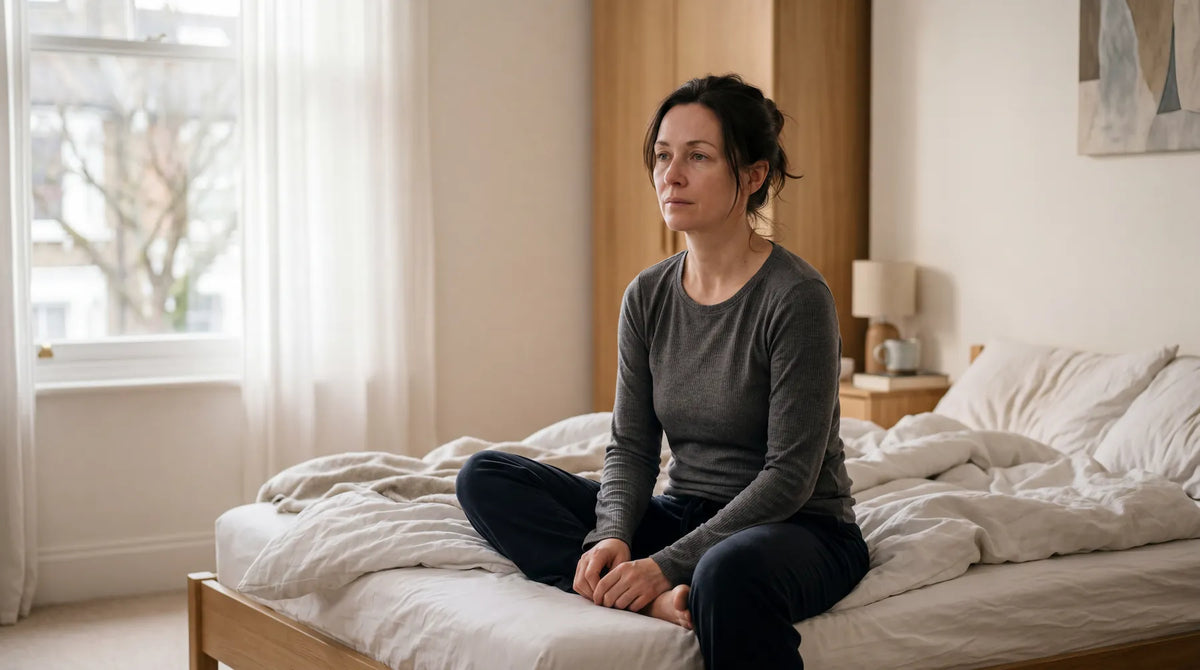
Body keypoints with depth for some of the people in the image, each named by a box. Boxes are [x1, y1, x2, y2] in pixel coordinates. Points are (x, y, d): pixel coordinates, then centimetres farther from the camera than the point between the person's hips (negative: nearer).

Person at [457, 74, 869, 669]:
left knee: (731, 571, -44)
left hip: (800, 527, -7)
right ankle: (654, 601, -24)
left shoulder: (796, 297, -15)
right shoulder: (647, 297, 4)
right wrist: (612, 535, -15)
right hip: (685, 513, 7)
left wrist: (667, 564, -21)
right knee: (484, 478, -9)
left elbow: (789, 475, -17)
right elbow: (631, 446, 6)